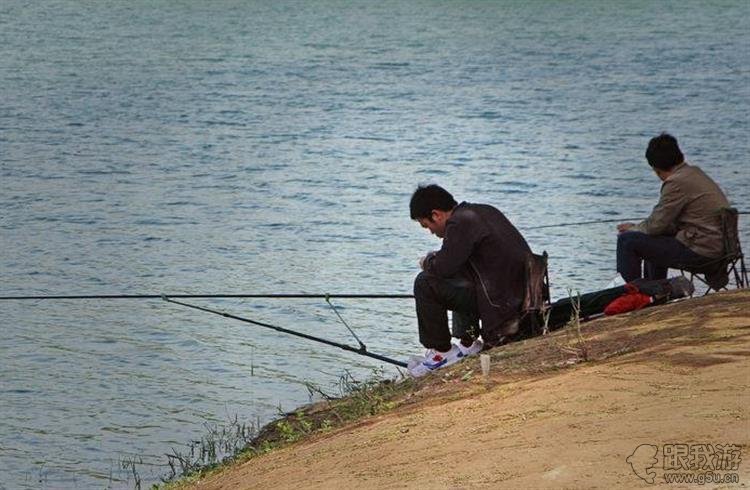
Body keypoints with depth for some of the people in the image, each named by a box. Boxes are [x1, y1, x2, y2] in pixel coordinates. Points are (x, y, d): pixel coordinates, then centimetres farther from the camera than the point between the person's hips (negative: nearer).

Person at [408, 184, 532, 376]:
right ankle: (468, 342, 28)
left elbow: (443, 267, -17)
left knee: (426, 284, -9)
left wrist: (427, 261, 5)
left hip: (502, 302, -10)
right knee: (459, 276, 33)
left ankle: (442, 351, 2)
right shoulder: (484, 211, 15)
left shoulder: (459, 223, -14)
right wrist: (436, 259, 18)